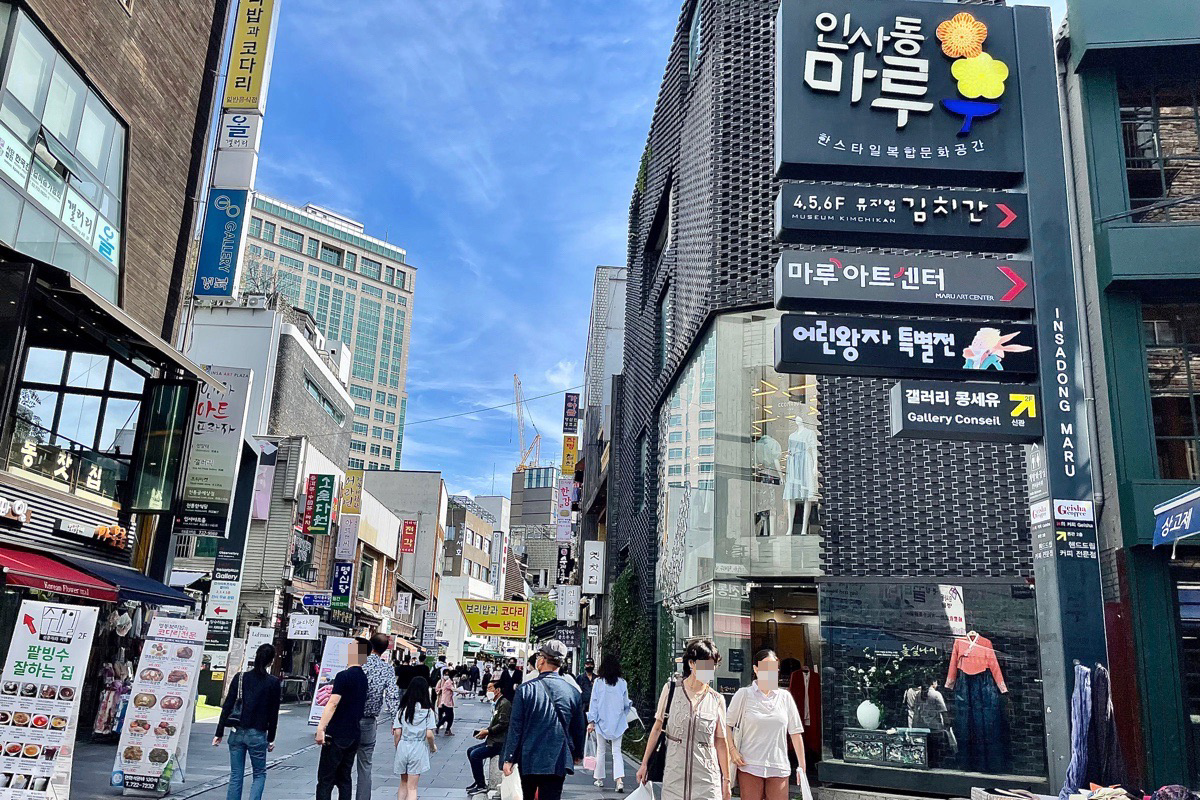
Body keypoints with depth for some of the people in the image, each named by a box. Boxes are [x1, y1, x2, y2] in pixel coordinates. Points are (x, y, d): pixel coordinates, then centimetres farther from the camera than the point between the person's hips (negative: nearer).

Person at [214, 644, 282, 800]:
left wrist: (219, 733, 6)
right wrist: (271, 738, 8)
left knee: (235, 776, 11)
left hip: (237, 733, 3)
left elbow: (227, 706, 0)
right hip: (257, 734, -2)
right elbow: (273, 713, -1)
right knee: (259, 774, 12)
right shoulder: (273, 682, -5)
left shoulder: (240, 677, 1)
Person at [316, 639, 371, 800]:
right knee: (344, 778, 13)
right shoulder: (364, 677, 9)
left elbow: (333, 704, -21)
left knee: (325, 780, -1)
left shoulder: (344, 676, -14)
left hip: (337, 735, -7)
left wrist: (320, 728, -22)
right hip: (354, 735, 7)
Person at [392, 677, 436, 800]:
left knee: (403, 784, 20)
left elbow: (397, 733, -2)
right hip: (418, 749, -2)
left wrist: (397, 749, 12)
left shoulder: (402, 709, 0)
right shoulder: (427, 710, -7)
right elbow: (429, 734, -11)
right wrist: (433, 747, 7)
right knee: (412, 787, 3)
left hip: (402, 748, 2)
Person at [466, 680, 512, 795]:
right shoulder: (497, 704, 16)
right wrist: (485, 730, 5)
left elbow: (503, 724, -23)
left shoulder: (504, 703, -16)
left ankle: (481, 786, -6)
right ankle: (479, 781, 20)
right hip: (493, 741, 11)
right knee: (470, 751, 12)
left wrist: (487, 731, -15)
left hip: (499, 742, -11)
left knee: (475, 755, -17)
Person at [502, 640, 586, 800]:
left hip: (528, 759, 0)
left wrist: (509, 758, -1)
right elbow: (578, 728, 6)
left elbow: (515, 727, -8)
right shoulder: (573, 692, -4)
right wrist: (578, 754, 22)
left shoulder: (526, 689, -10)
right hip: (558, 761, 0)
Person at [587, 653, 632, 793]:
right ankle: (620, 780, -13)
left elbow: (594, 703, -5)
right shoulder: (622, 682, -5)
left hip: (602, 721, -1)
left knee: (600, 750, 14)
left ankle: (600, 779, 22)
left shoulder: (598, 682, -8)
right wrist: (630, 703, 25)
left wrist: (591, 721, 0)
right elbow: (626, 704, 3)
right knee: (617, 751, 3)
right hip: (618, 722, 1)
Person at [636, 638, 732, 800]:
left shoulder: (717, 700, 1)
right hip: (674, 774, 0)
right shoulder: (671, 689, 0)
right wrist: (644, 764, 7)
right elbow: (657, 728, 6)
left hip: (706, 779, 0)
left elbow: (720, 742, 6)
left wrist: (726, 779, 7)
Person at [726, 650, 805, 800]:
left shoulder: (785, 697, 7)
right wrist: (732, 750, -8)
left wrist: (802, 767, 8)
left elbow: (795, 733, 8)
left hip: (778, 768, 2)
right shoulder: (744, 694, 0)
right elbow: (727, 724, 4)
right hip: (749, 767, -2)